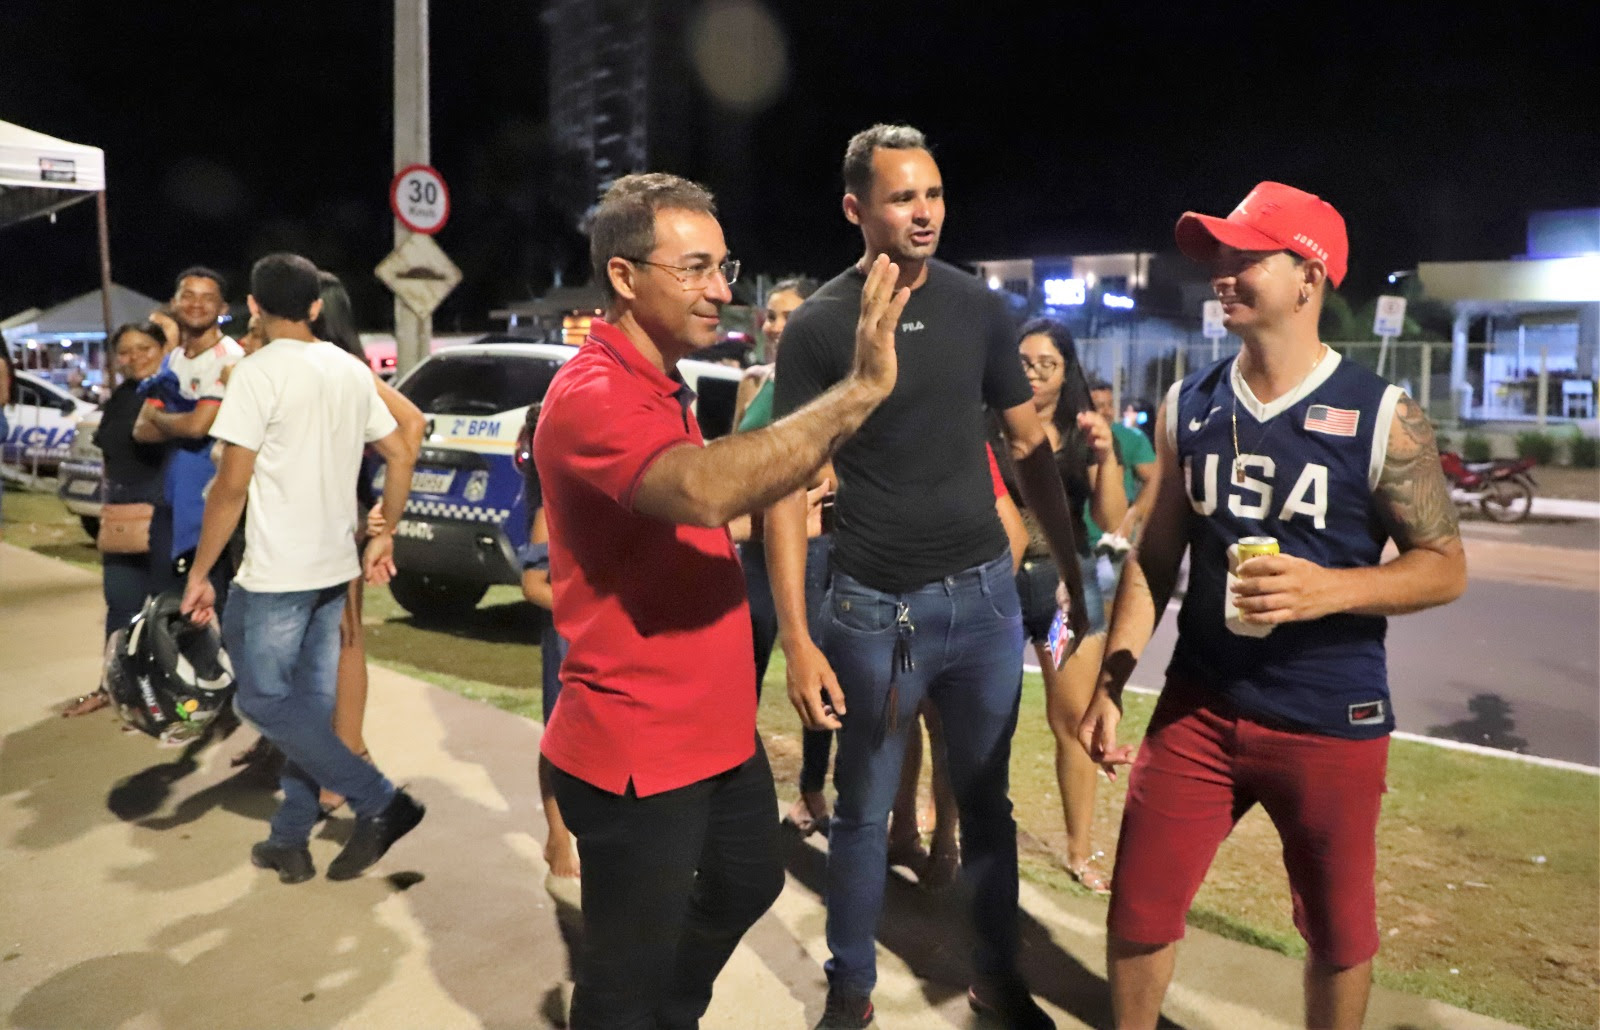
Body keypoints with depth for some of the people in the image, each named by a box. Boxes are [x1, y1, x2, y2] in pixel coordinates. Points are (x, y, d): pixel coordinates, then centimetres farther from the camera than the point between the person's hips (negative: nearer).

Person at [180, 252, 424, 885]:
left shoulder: (259, 373, -12)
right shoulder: (352, 371, 8)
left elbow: (232, 486, -14)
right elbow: (400, 457, 10)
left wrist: (199, 574, -7)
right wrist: (385, 536, 18)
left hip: (276, 572, -7)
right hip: (334, 567, 7)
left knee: (263, 701, 4)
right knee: (309, 701, 13)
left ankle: (381, 802, 0)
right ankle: (290, 841, 21)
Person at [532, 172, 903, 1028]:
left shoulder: (658, 383, 11)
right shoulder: (594, 395, -22)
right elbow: (704, 488, -42)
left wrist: (768, 514, 9)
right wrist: (860, 390, -40)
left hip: (714, 725, 10)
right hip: (639, 747, -10)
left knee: (746, 885, 28)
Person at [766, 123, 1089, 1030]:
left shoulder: (979, 308, 3)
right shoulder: (819, 326, -6)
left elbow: (1031, 450, 9)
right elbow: (787, 486, -7)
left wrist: (1077, 578, 5)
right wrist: (798, 641, -13)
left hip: (986, 596, 3)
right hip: (874, 608, -3)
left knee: (988, 802, 17)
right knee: (864, 813, 12)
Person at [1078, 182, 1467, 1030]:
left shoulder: (1381, 417, -9)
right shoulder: (1186, 408, 2)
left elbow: (1444, 566, -4)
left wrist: (1330, 589, -23)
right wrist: (1110, 683, 1)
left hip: (1332, 723, -2)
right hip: (1197, 708, 3)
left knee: (1338, 934, 16)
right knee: (1139, 912, 8)